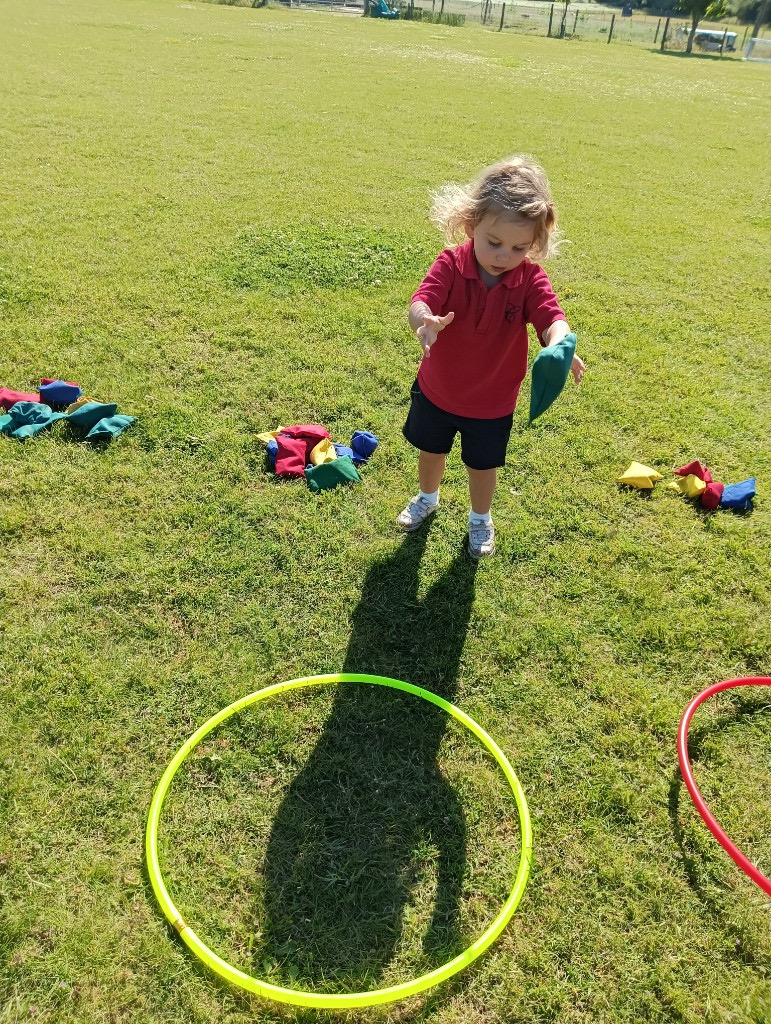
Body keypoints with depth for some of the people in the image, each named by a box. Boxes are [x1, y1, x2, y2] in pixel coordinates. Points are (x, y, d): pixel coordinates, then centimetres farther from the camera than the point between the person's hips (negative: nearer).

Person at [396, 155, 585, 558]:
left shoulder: (530, 279, -18)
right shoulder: (451, 265, -22)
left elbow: (552, 318, -30)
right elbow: (421, 302, -36)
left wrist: (557, 344, -55)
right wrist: (425, 321, -62)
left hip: (492, 400, 0)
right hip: (436, 389, 1)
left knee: (483, 464, 17)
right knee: (431, 450, 23)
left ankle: (480, 518, 46)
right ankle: (427, 498, 55)